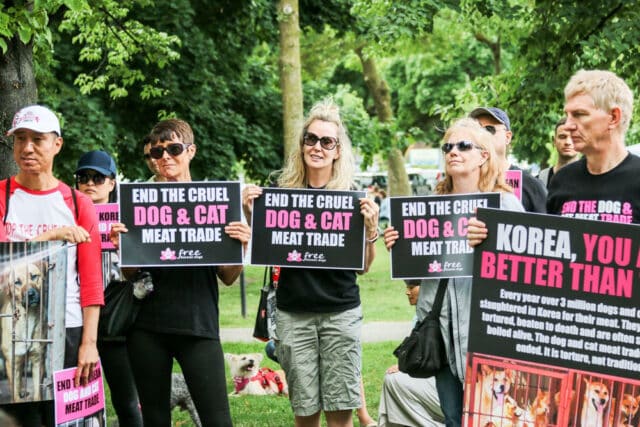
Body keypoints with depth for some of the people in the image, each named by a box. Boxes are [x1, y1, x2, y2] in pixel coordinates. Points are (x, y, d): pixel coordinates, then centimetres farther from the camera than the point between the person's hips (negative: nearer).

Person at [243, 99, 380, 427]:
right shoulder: (282, 194, 5)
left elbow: (363, 266, 4)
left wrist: (371, 227, -13)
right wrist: (250, 214, -4)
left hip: (340, 311, -1)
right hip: (293, 312, 1)